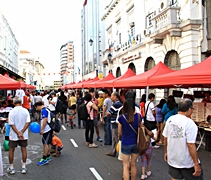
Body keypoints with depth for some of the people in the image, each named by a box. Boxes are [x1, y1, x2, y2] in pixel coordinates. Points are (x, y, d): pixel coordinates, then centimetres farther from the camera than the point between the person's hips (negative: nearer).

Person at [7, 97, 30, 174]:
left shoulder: (12, 112, -13)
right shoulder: (25, 111, -7)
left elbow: (12, 124, -15)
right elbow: (28, 122, -12)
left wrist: (18, 133, -13)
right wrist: (21, 132, -13)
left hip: (13, 135, -2)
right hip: (24, 135, 2)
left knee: (11, 150, 12)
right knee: (24, 149, 12)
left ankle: (11, 168, 21)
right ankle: (24, 167, 18)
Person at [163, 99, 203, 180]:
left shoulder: (170, 119, -2)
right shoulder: (189, 123, -20)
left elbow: (165, 138, 5)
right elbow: (190, 145, -21)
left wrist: (165, 152, 18)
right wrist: (196, 164, -15)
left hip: (172, 158, 6)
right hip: (187, 162, -6)